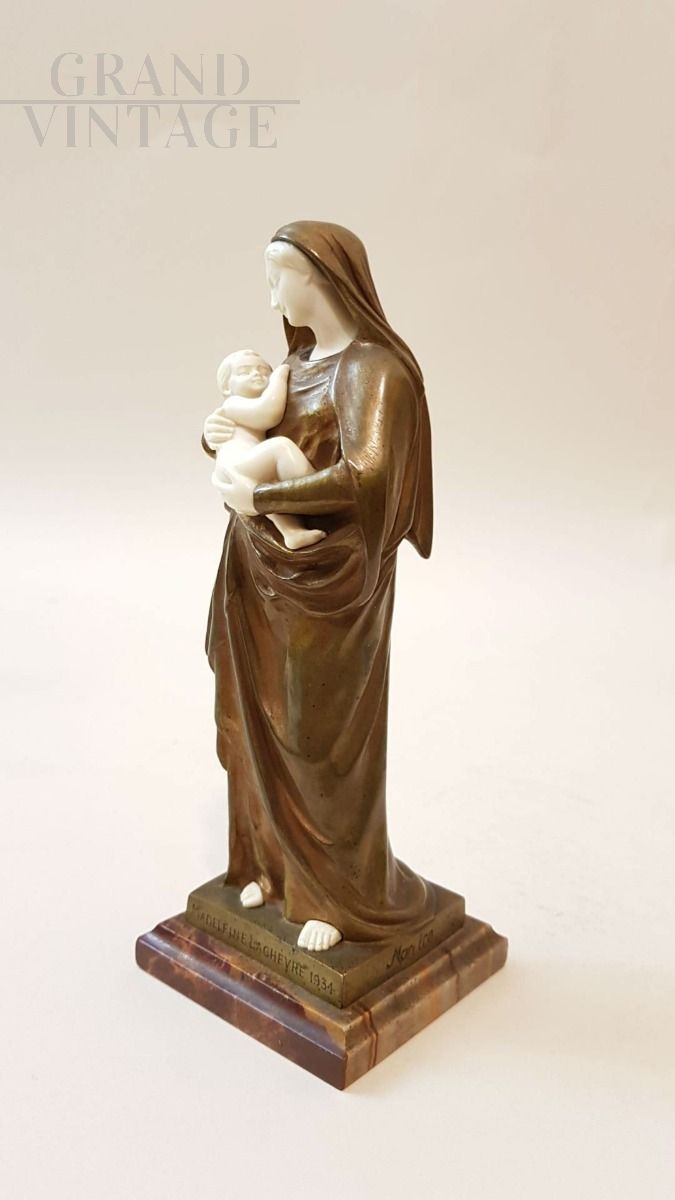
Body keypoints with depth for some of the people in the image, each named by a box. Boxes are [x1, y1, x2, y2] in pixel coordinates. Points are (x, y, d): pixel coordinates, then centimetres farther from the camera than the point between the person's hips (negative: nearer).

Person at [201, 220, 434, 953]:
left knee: (324, 738, 4)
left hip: (330, 579, -8)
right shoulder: (299, 362, 10)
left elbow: (365, 476, -30)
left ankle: (340, 893, 23)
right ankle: (277, 860, 37)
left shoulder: (372, 369, -16)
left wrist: (258, 499, -22)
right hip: (272, 574, 8)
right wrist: (216, 436, -8)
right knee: (266, 723, 17)